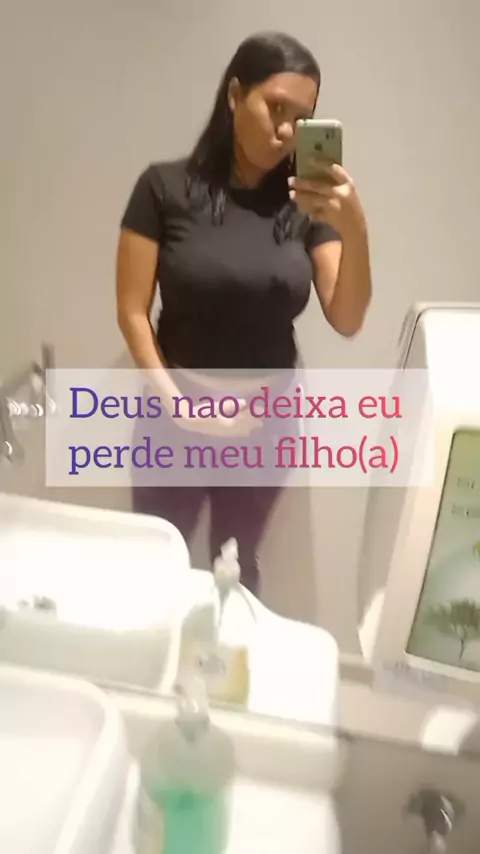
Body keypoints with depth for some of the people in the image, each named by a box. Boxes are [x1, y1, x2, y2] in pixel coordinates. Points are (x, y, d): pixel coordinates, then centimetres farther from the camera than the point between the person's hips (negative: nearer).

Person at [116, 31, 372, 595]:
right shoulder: (165, 188, -9)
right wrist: (174, 399, -17)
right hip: (174, 422, -1)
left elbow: (346, 321, -10)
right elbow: (132, 312, -8)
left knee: (238, 569, 19)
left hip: (266, 426, 2)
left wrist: (355, 229, -25)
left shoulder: (307, 204, -3)